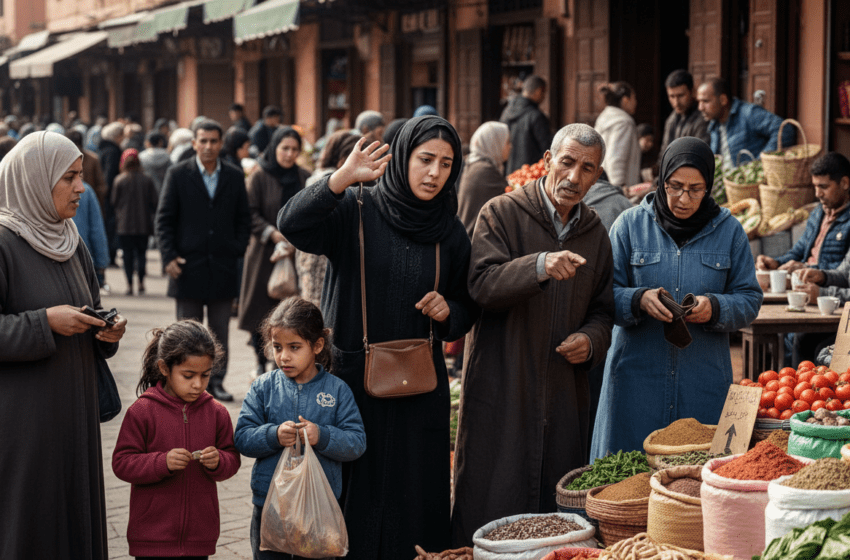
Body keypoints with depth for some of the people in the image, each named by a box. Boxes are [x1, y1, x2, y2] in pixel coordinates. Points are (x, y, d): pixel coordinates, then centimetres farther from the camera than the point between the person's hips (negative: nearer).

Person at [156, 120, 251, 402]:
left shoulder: (234, 177, 8)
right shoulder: (178, 174, 1)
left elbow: (243, 219, 12)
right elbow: (164, 219, 0)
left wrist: (237, 251, -2)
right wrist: (169, 257, -8)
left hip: (223, 268, 2)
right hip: (188, 266, -2)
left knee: (220, 331, 6)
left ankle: (216, 381, 14)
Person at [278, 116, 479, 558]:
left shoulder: (450, 233, 8)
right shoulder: (355, 210, -4)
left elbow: (467, 310, 17)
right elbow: (291, 225, -23)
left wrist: (448, 311, -6)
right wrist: (343, 177, -35)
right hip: (353, 376, -3)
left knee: (415, 498, 4)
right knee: (355, 494, 0)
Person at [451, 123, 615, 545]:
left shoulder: (595, 233, 14)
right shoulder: (501, 214, -3)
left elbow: (603, 310, 22)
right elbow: (480, 284, -18)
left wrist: (590, 340, -1)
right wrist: (540, 266, -34)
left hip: (565, 395, 5)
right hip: (501, 390, -5)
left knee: (558, 508, 6)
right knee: (491, 504, -4)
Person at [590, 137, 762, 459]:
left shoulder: (729, 231, 6)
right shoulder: (630, 225, 3)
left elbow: (750, 300, 6)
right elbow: (605, 296, 1)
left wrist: (715, 308, -15)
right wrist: (639, 300, -20)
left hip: (704, 380, 1)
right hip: (638, 376, 0)